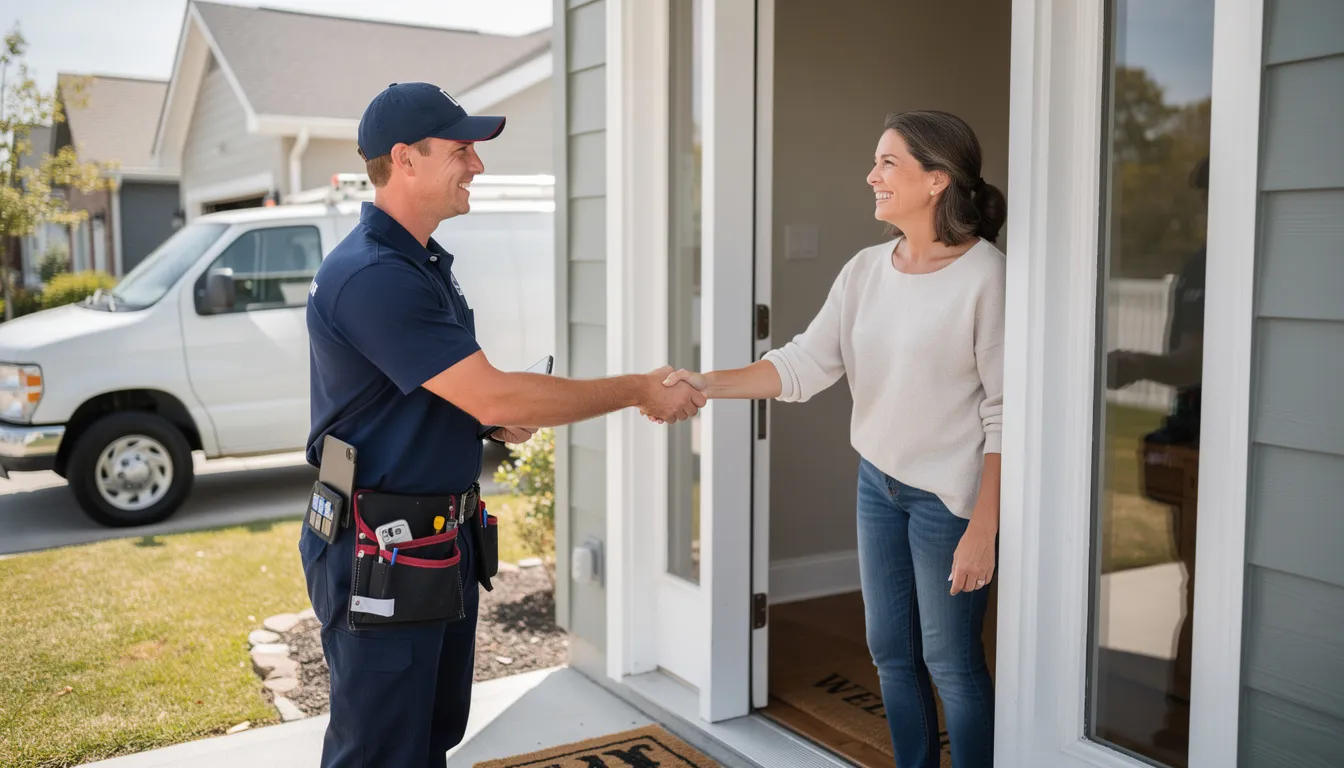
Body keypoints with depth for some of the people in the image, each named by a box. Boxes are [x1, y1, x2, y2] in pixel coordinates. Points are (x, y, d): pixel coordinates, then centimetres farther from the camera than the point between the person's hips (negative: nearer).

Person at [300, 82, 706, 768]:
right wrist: (640, 391, -18)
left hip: (446, 537, 10)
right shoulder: (372, 275, -23)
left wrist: (499, 418, 2)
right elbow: (495, 399, -27)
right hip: (380, 554, -9)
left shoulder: (424, 262, 11)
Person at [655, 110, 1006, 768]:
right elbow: (804, 364, -2)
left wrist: (982, 530, -16)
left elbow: (1004, 414, -15)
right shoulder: (866, 271, 2)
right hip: (878, 481, 6)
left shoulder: (986, 276, -16)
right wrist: (707, 384, -15)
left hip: (950, 494, -6)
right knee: (891, 651, 17)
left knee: (950, 662, 5)